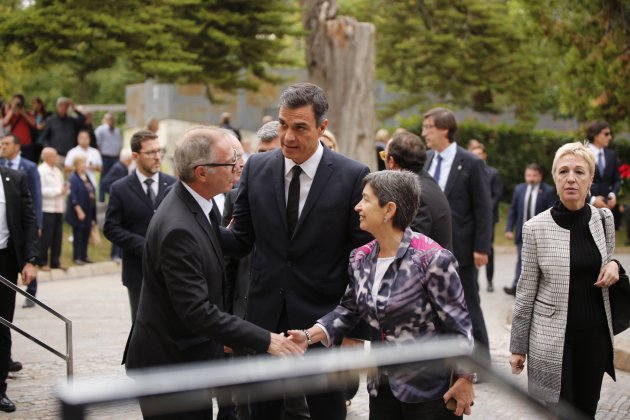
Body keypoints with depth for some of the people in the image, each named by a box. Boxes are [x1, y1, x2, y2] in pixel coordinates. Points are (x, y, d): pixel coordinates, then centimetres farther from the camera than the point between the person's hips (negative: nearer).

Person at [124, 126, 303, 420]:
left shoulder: (196, 203, 3)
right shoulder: (179, 229, -26)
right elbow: (197, 312, -28)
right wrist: (264, 341, -25)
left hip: (189, 356, 9)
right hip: (170, 365, -9)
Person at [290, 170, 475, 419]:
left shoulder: (432, 259, -17)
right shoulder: (361, 259, 3)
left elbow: (457, 323, -13)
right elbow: (349, 309, 13)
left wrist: (466, 380, -10)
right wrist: (309, 335, -1)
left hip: (430, 391, -6)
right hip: (383, 387, 6)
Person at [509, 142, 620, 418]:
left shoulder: (604, 219, 1)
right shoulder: (536, 228, -8)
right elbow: (526, 291, -2)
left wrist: (614, 266, -5)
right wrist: (518, 346, 0)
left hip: (595, 335, 3)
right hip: (552, 339, -3)